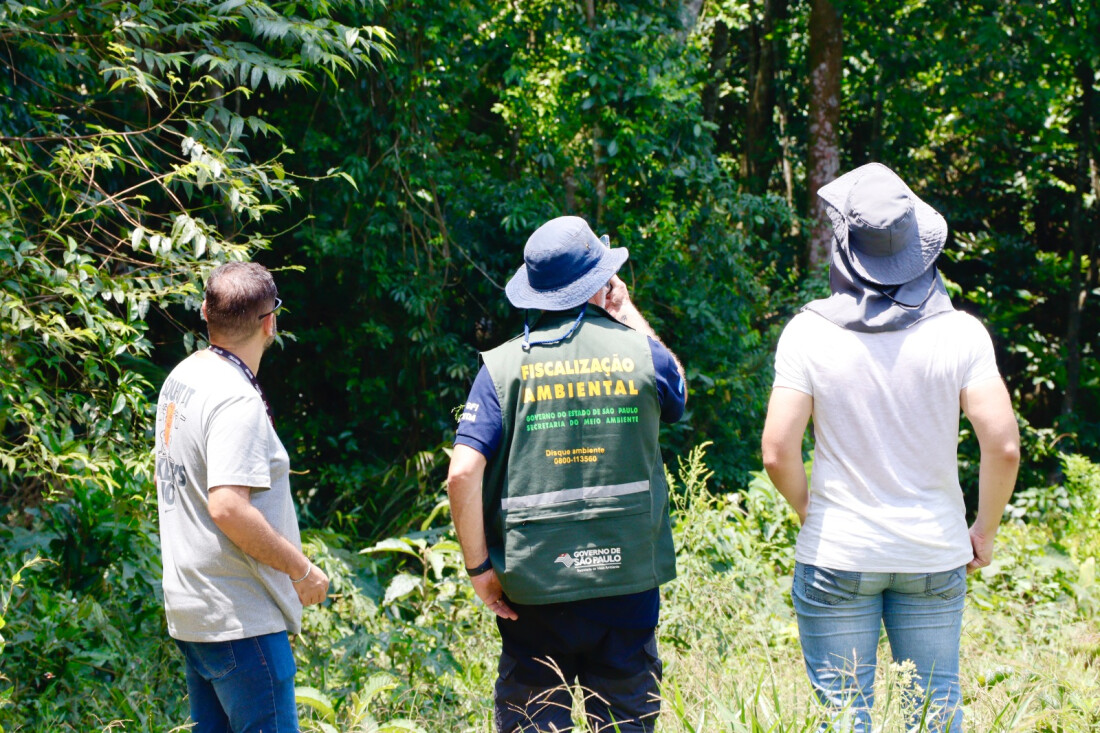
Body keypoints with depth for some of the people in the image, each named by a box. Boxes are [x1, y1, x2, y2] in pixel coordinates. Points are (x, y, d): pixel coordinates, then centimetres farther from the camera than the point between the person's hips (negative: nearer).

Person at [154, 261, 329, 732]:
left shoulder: (181, 378, 11)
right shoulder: (238, 401, -19)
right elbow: (228, 508, -28)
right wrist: (301, 569, -17)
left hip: (189, 607, 10)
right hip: (240, 619, -10)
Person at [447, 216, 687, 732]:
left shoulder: (505, 365, -4)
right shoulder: (640, 352, -2)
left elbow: (462, 473, -12)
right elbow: (676, 398, 23)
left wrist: (478, 565, -2)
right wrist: (628, 315, 23)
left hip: (534, 590, 0)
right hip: (627, 585, 1)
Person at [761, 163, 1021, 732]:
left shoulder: (809, 333, -9)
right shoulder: (959, 332, -7)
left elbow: (777, 452, -11)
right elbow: (1003, 447, -10)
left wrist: (809, 514, 7)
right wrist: (984, 533, 5)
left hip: (836, 556, -1)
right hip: (935, 556, 1)